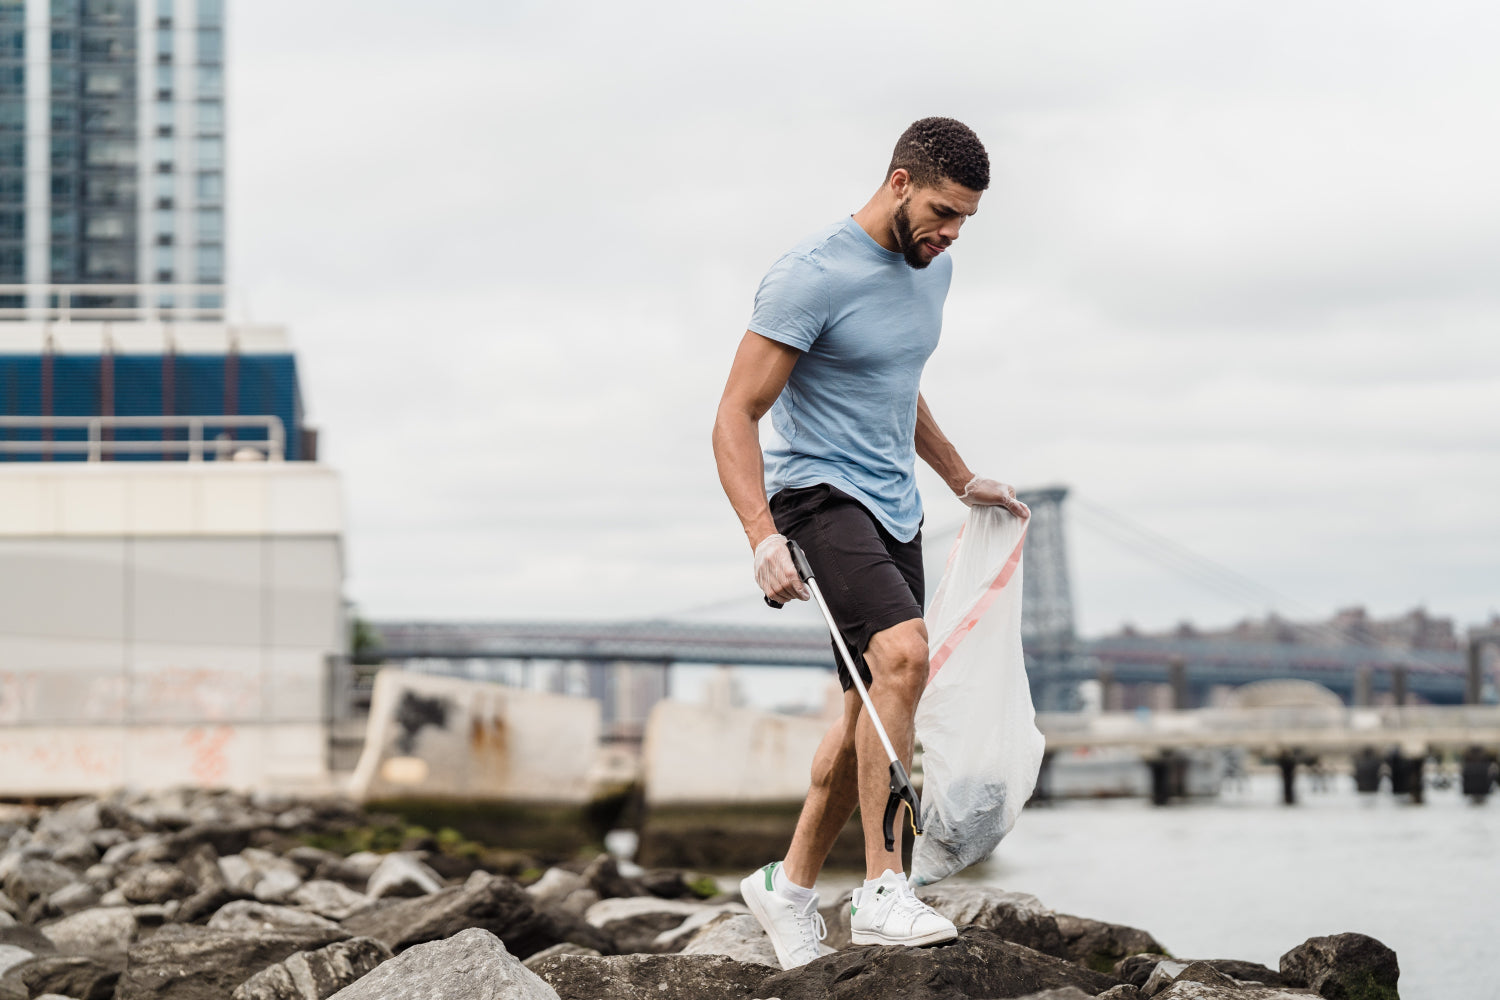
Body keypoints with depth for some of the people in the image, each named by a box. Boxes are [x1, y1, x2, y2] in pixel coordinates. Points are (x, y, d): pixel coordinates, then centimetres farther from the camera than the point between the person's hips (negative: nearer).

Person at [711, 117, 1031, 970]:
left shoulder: (932, 268, 11)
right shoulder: (812, 276, -16)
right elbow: (737, 418, -17)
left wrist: (961, 478, 33)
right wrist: (764, 539, -29)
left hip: (895, 507, 9)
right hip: (818, 494, -9)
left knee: (873, 711, 11)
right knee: (904, 655, -28)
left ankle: (790, 885, 28)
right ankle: (883, 892, -26)